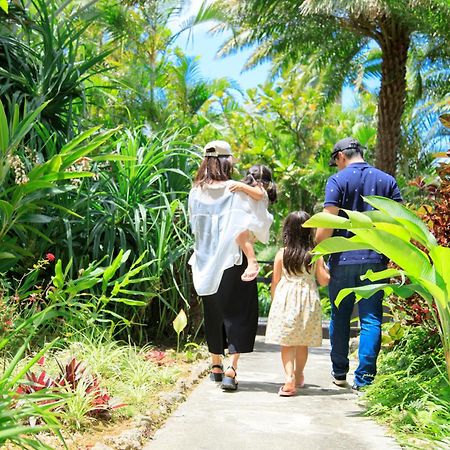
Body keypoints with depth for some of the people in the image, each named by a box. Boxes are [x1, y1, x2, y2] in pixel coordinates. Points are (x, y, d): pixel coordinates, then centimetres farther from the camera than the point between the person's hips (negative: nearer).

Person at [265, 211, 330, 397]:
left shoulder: (281, 254, -4)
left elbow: (275, 282, 0)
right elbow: (324, 281, -1)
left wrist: (274, 301, 13)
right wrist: (325, 268, 18)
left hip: (285, 300, -1)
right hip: (308, 302, 1)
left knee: (286, 343, 2)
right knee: (302, 343, 15)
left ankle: (290, 379, -13)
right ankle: (299, 376, 31)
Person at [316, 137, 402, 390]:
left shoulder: (337, 180, -3)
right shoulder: (387, 181, 7)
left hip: (343, 259, -2)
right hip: (375, 260, 2)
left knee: (340, 317, 12)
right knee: (371, 319, 3)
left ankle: (339, 373, 23)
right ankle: (364, 378, -2)